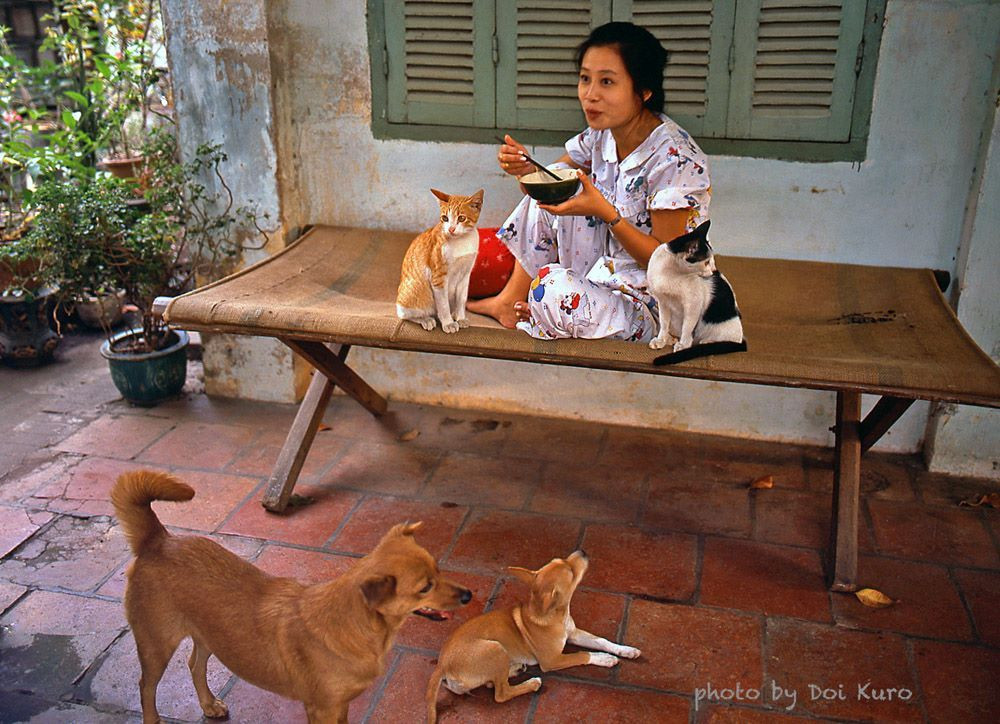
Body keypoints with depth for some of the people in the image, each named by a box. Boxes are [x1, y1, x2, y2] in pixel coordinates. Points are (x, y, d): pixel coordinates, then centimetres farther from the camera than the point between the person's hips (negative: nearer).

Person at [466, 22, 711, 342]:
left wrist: (606, 213, -34)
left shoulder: (675, 160, -26)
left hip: (654, 307, -8)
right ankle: (509, 301, 7)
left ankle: (531, 315, 5)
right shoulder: (603, 134, -3)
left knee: (554, 291, -33)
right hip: (607, 269, 8)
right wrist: (526, 167, -12)